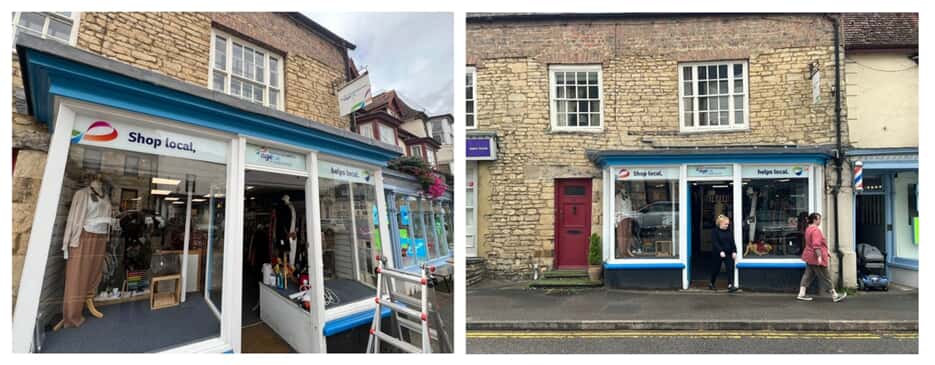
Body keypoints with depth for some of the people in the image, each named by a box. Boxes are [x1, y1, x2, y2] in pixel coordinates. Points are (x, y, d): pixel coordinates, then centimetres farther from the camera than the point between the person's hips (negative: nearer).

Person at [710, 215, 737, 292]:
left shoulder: (729, 231, 7)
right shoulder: (715, 231, -8)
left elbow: (732, 242, 7)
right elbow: (716, 243, -15)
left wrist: (734, 251, -4)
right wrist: (721, 251, -26)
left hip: (729, 253, 4)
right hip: (719, 254, -4)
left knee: (730, 268, -9)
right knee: (716, 269, 8)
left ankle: (730, 286, -11)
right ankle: (711, 284, 25)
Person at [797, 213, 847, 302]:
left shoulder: (809, 229, 15)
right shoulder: (815, 230, -18)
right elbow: (816, 245, -26)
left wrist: (826, 252, 29)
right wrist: (819, 257, -29)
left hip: (810, 257, 10)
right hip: (816, 258, -10)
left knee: (808, 275, 8)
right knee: (825, 277, 1)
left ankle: (801, 294, 6)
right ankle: (835, 296, 11)